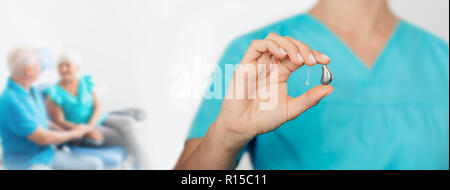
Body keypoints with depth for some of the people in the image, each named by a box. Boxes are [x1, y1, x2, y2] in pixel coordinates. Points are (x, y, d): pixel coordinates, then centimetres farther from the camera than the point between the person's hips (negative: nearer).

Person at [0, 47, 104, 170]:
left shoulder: (29, 90, 5)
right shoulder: (11, 101, -24)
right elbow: (42, 138, -20)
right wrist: (73, 133, -5)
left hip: (47, 155, 9)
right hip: (24, 164, -9)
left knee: (95, 165, -1)